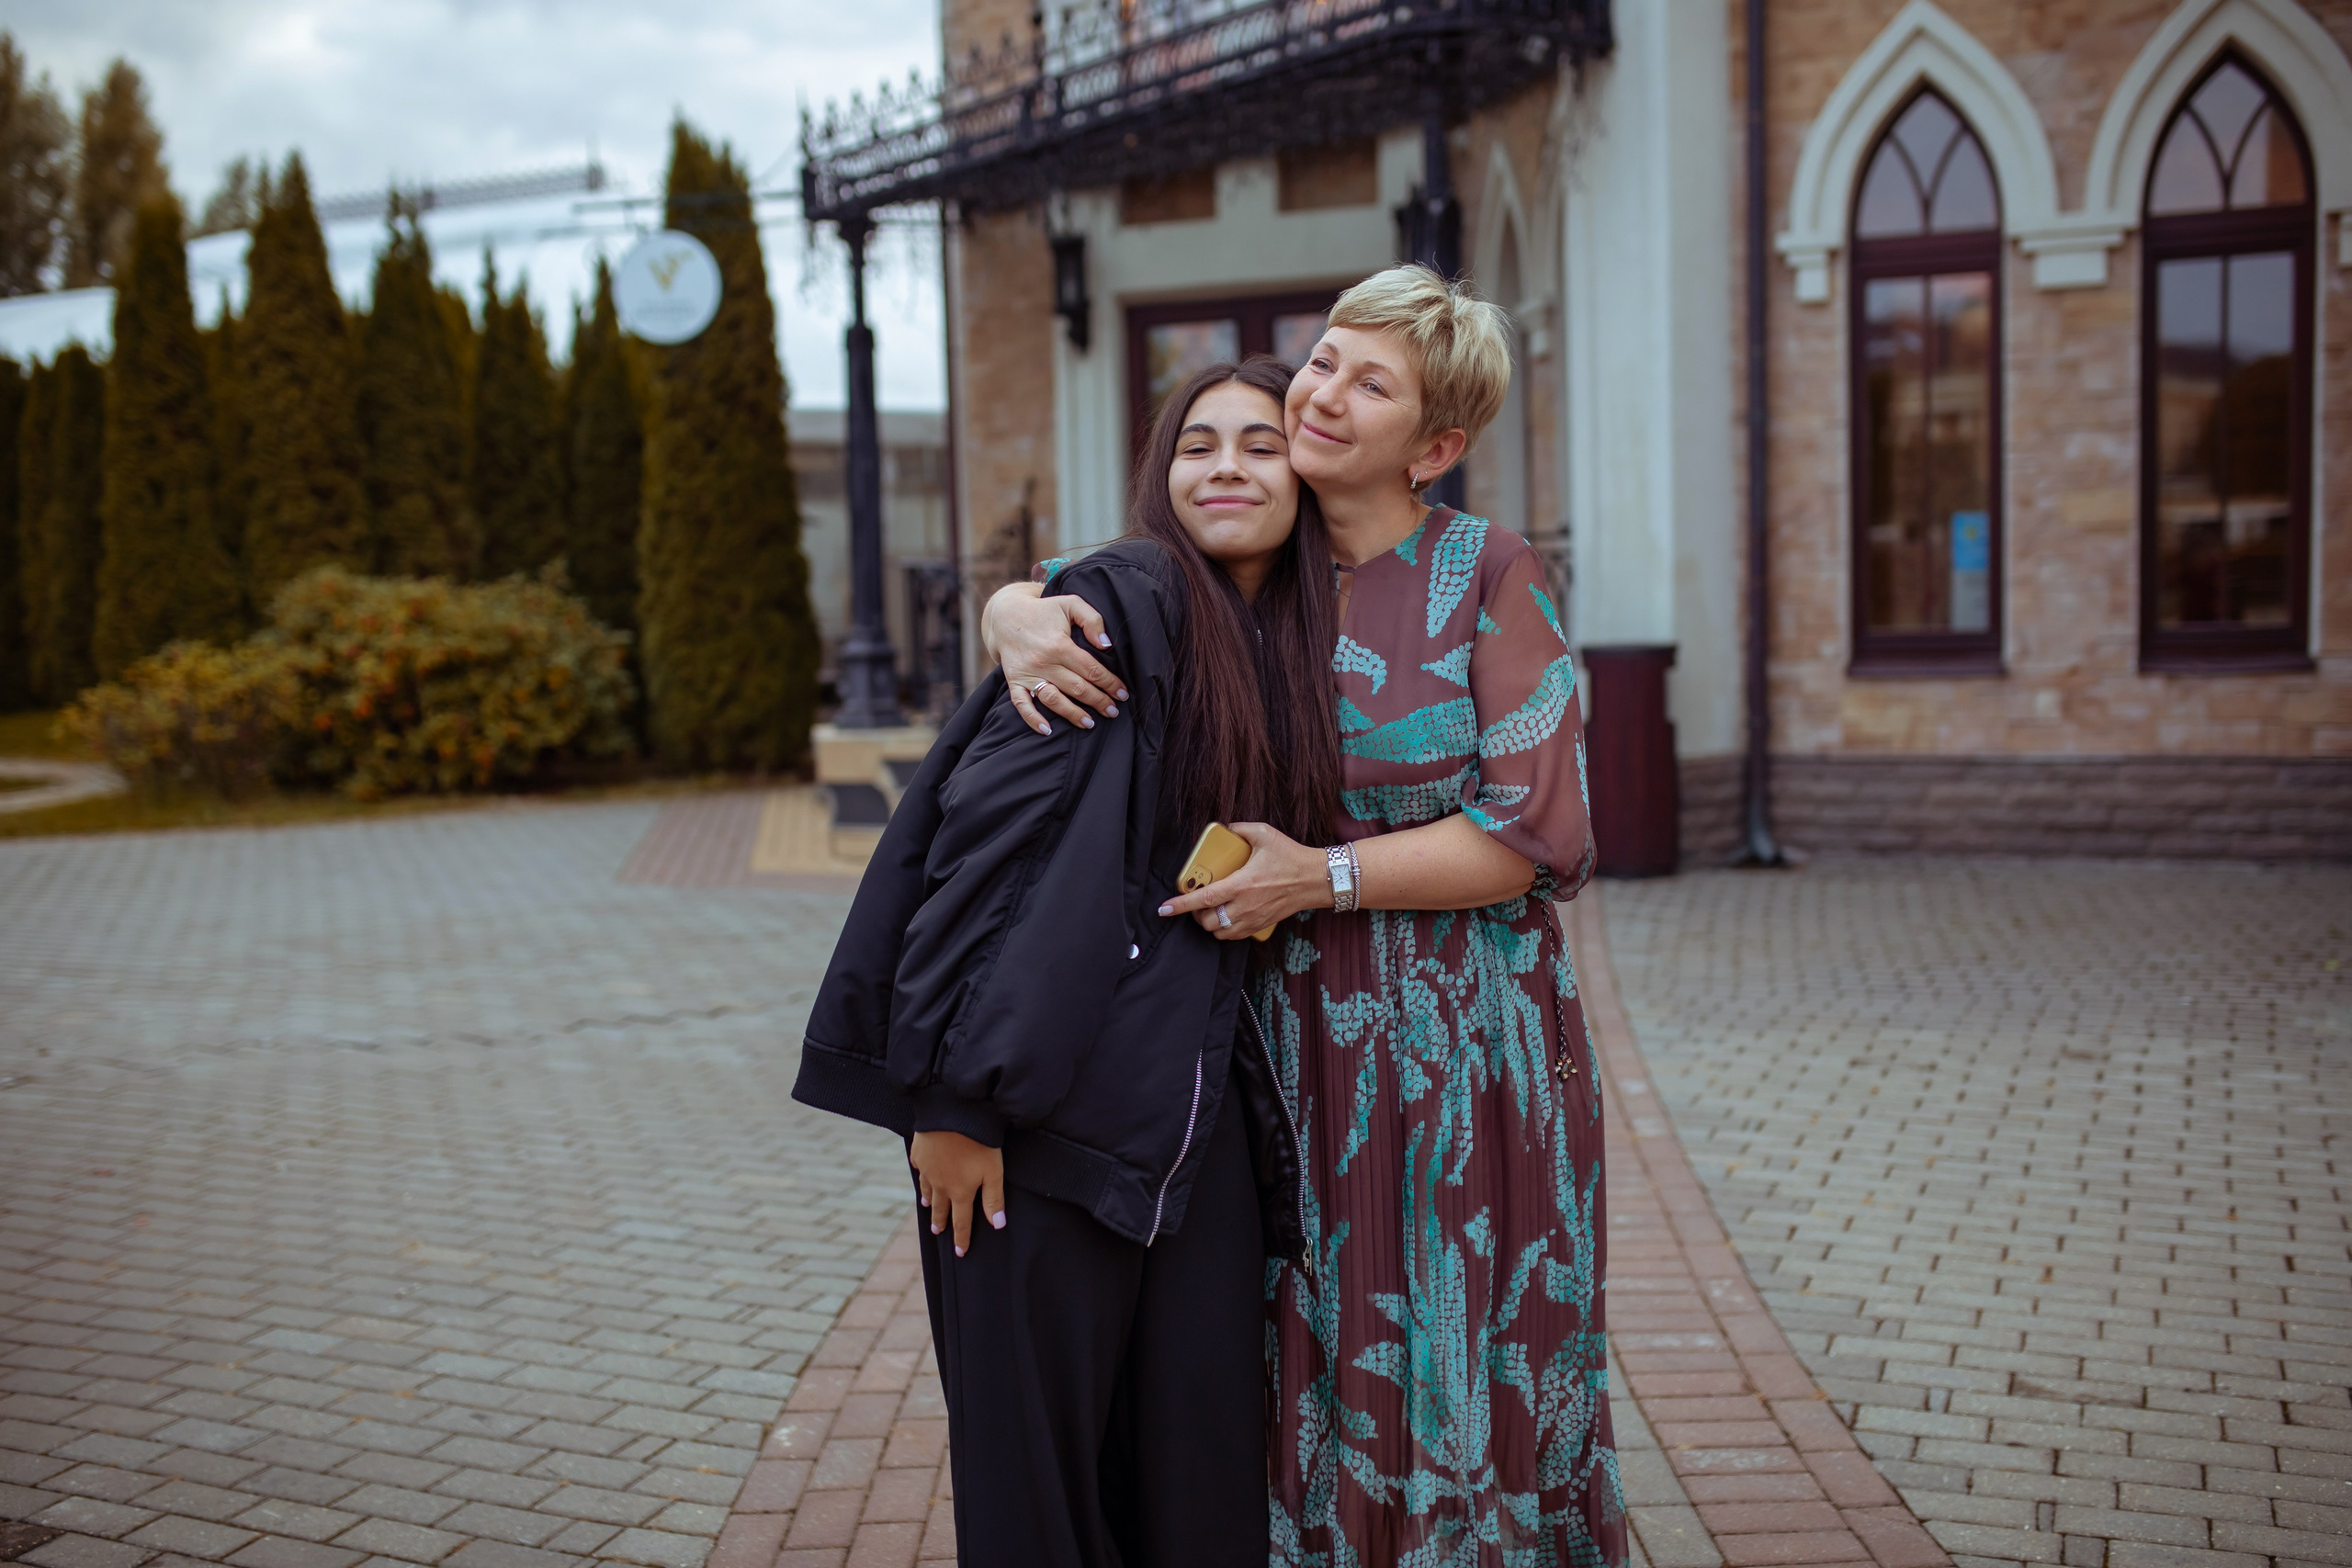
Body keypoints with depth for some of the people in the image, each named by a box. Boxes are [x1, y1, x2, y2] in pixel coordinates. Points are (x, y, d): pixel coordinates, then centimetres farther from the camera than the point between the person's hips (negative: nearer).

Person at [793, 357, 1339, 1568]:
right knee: (1036, 1458, 5)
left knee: (1203, 1465, 8)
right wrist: (952, 1090, -19)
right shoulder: (1120, 601, -8)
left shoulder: (1293, 651, 13)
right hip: (1052, 1092, -6)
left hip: (1202, 1114, 6)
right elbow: (986, 827, -15)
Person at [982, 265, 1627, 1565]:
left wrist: (1325, 877, -19)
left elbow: (1538, 835, -12)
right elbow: (1025, 593, 12)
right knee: (1310, 1378, 10)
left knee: (1465, 1384, 8)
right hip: (1295, 1042, 3)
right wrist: (1018, 623, -12)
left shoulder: (1488, 573, -8)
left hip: (1466, 1047, -3)